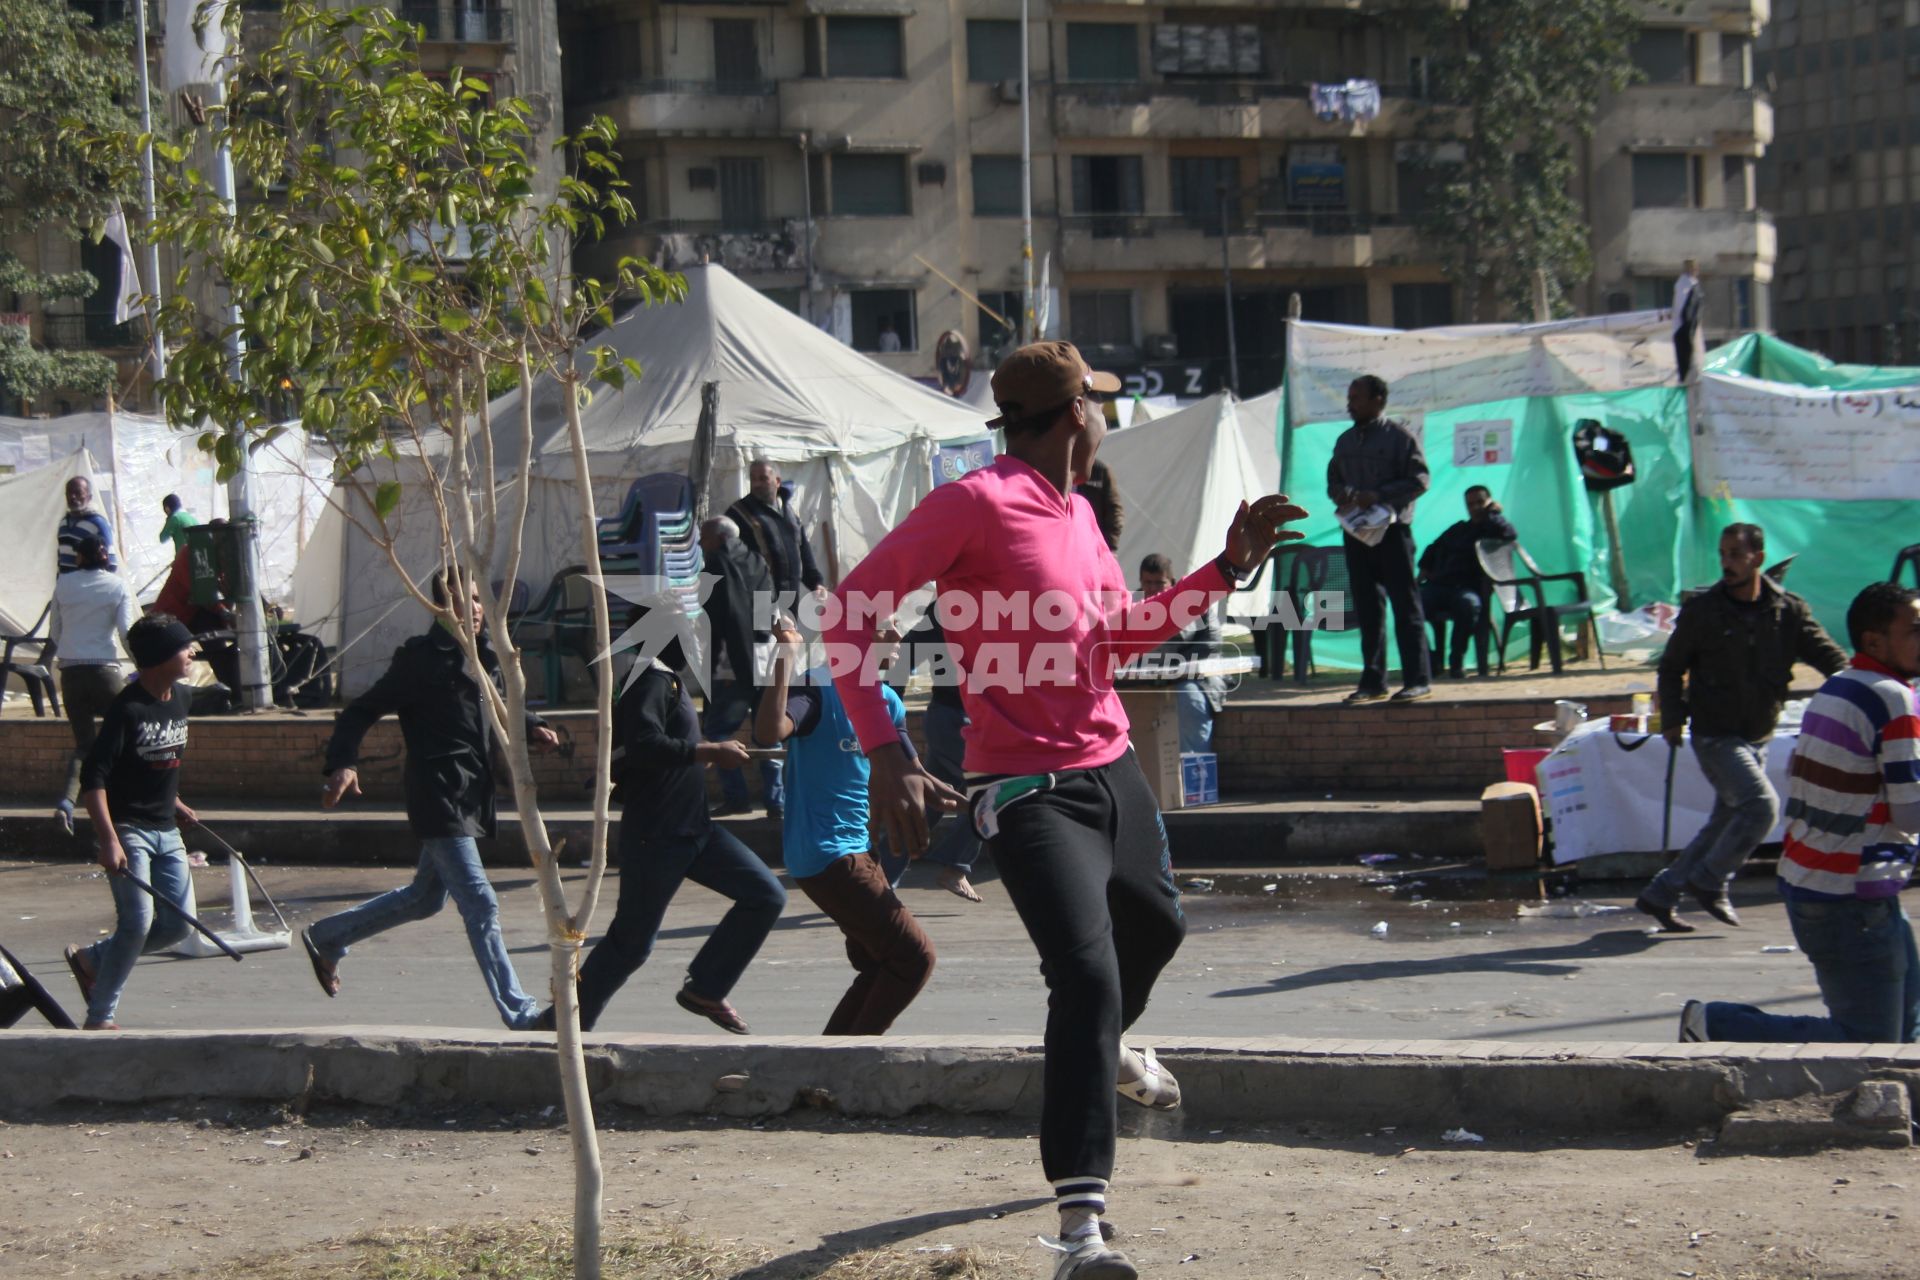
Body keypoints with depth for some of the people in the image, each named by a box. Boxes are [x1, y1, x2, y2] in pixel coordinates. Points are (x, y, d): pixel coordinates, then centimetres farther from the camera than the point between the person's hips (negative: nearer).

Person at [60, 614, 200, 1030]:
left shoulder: (182, 698, 6)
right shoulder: (127, 709, -18)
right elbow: (93, 777, -22)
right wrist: (109, 840, -29)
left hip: (166, 831, 8)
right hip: (128, 830, -8)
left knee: (176, 924, 5)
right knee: (137, 922, -14)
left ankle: (91, 959, 24)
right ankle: (100, 1018, 0)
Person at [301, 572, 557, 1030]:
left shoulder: (483, 657, 12)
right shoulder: (422, 659, -12)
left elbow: (492, 714, 25)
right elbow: (362, 710, -13)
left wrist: (530, 730, 5)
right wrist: (342, 764, -27)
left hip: (470, 798, 10)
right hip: (439, 798, -10)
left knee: (425, 897, 22)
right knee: (480, 906, -9)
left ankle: (327, 938, 40)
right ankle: (520, 1016, -6)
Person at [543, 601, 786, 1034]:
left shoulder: (670, 679, 15)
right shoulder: (651, 681, -16)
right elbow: (644, 745, -33)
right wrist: (711, 752, -30)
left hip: (694, 828, 9)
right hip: (655, 835, -9)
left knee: (766, 896, 1)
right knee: (631, 941, -1)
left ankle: (705, 989, 9)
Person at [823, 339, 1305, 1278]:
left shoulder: (1078, 514, 12)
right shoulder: (978, 502, -15)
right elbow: (851, 612, -18)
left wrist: (1226, 569, 14)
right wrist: (886, 755, -26)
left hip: (1112, 770, 9)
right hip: (1029, 793, -9)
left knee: (1156, 926, 27)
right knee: (1088, 973, -22)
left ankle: (1108, 1051, 61)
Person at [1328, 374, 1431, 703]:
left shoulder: (1400, 436, -4)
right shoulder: (1345, 440, 15)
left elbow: (1419, 480, -10)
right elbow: (1333, 480, 21)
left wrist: (1377, 495, -19)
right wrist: (1342, 494, -3)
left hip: (1392, 530, -6)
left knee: (1405, 605, -5)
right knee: (1367, 609, 8)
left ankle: (1417, 679, -2)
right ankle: (1373, 681, 12)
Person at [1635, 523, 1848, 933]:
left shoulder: (1788, 610, -1)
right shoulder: (1701, 611, -7)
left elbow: (1826, 654, -6)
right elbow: (1672, 668, 2)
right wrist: (1673, 718, -9)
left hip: (1758, 739, 5)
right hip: (1716, 737, -5)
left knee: (1727, 821, 9)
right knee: (1762, 805, -18)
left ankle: (1659, 895, 19)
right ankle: (1707, 882, -3)